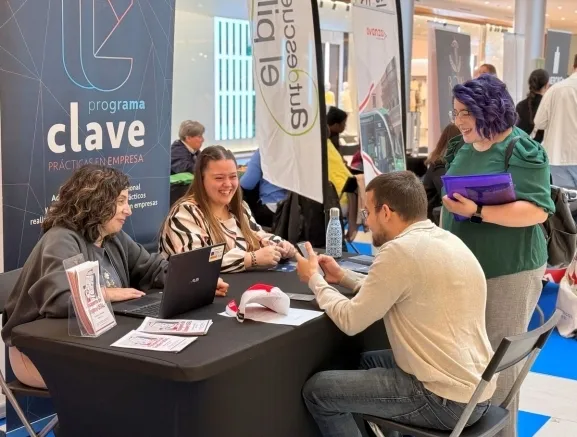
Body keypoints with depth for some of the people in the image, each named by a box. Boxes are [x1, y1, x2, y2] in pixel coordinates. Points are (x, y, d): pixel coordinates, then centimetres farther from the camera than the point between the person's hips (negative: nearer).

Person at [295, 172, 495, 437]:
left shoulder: (401, 250, -19)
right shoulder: (447, 240, 8)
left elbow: (350, 321, -11)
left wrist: (314, 279, 4)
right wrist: (343, 277, 21)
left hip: (445, 399, -9)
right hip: (474, 389, 9)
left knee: (317, 390, 1)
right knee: (368, 360, 29)